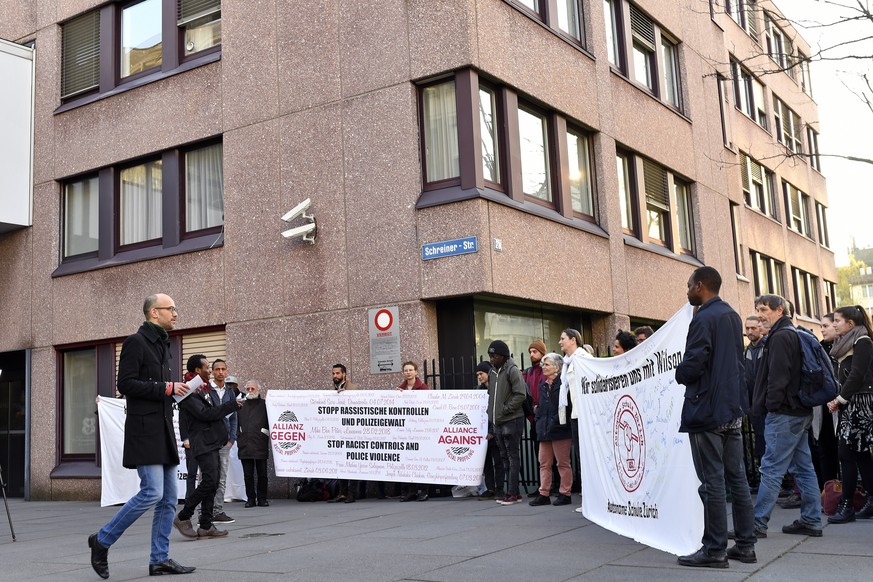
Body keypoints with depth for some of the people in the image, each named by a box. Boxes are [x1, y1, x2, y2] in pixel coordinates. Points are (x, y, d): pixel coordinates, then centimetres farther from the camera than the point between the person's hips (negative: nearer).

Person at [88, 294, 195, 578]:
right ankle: (102, 540, 3)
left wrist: (177, 389, 10)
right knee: (152, 492, -13)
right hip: (144, 430, -9)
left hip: (164, 431, 9)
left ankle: (160, 559, 12)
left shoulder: (162, 344, 20)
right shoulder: (136, 342, -6)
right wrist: (166, 388, -16)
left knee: (169, 497, 6)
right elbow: (126, 384, -15)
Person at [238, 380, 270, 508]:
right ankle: (250, 498, 11)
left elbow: (270, 423, 4)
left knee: (262, 473, 2)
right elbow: (236, 423, 15)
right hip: (245, 446, 3)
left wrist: (266, 433, -6)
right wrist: (238, 438, 6)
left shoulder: (264, 405, 5)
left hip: (260, 446, -3)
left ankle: (262, 498, 10)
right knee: (248, 474, 5)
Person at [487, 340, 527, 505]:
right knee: (505, 457, 11)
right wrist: (491, 414, 13)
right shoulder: (492, 371, 13)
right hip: (497, 422, 8)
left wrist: (505, 409, -16)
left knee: (513, 457, -2)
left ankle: (512, 493, 0)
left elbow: (521, 394, -16)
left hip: (512, 421, -8)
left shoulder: (512, 371, -10)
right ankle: (513, 492, 18)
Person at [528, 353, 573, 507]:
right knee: (544, 463, 10)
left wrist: (558, 421, -17)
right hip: (544, 429, 8)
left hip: (560, 430, -8)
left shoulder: (562, 383, -11)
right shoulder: (543, 384, 13)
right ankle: (543, 494, 15)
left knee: (563, 463, 3)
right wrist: (539, 418, 9)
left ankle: (565, 494, 11)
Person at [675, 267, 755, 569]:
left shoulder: (704, 319, -15)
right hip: (731, 407, 9)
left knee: (712, 481, -4)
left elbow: (692, 365, -21)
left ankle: (714, 550, 0)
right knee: (736, 477, 11)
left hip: (707, 410, -9)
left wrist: (680, 375, -1)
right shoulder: (732, 316, 13)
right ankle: (745, 544, 15)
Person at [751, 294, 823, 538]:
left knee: (771, 469, -8)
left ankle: (758, 524, -6)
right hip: (800, 411, 11)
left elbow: (778, 375, -20)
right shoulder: (795, 334, 19)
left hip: (784, 414, -10)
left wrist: (771, 405, -12)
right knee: (803, 467, 12)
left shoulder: (781, 337, -13)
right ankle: (811, 521, 16)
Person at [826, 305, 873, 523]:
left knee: (846, 453, -9)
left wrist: (840, 399, -12)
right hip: (849, 404, 9)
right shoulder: (846, 343, 17)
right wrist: (837, 399, 3)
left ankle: (847, 506, -6)